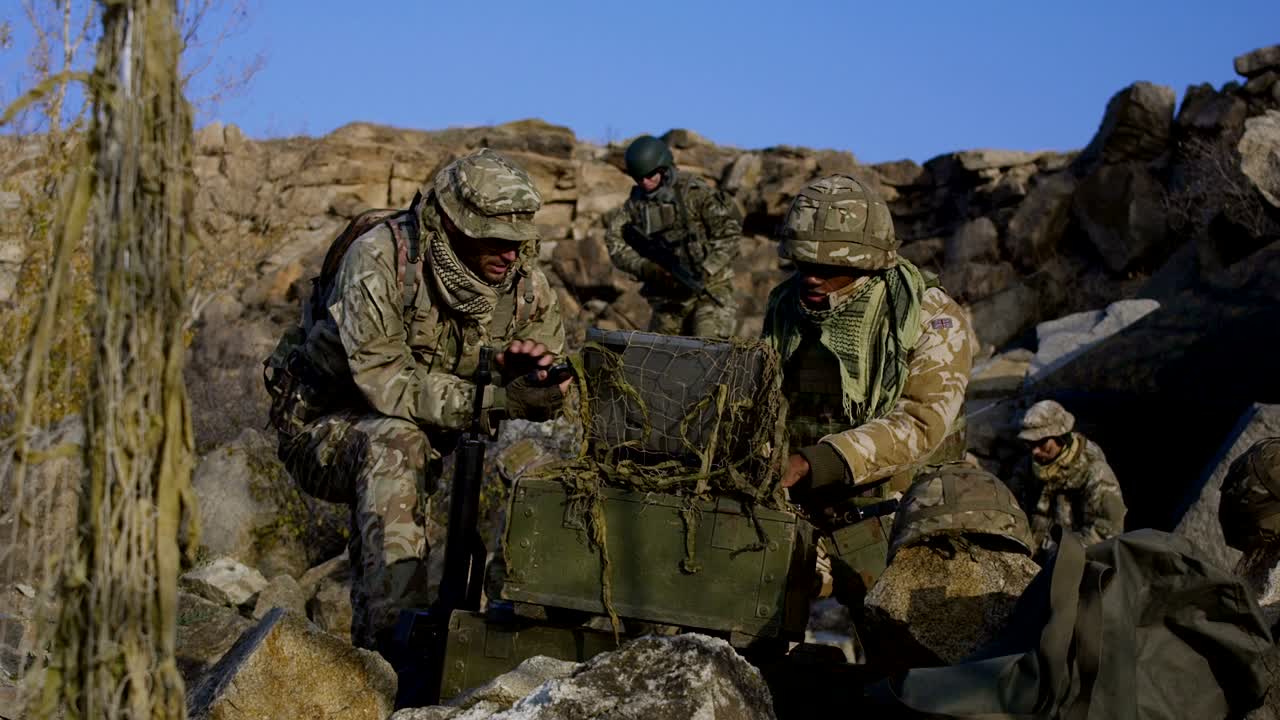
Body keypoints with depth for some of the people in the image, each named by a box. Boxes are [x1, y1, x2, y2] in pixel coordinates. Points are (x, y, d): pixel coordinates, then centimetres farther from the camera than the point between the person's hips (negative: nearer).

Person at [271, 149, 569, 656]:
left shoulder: (524, 281, -9)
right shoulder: (379, 261, -26)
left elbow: (556, 395, -4)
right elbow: (386, 383, -33)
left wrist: (538, 370, -29)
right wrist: (498, 402, -43)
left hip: (438, 438, 5)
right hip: (326, 428, -5)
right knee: (398, 442, -37)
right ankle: (389, 634, -38)